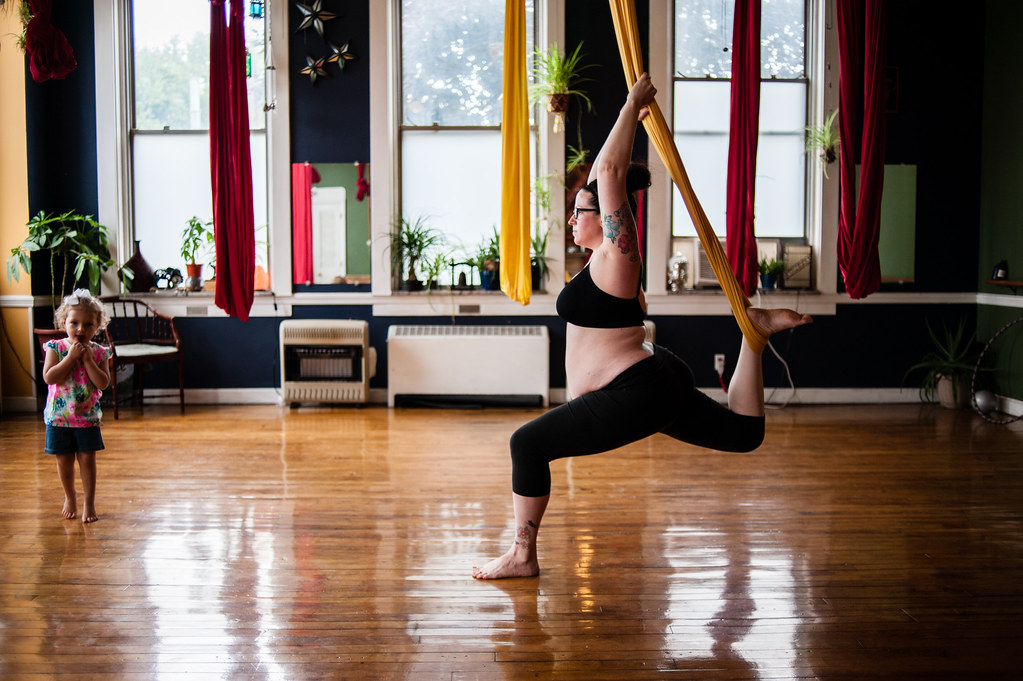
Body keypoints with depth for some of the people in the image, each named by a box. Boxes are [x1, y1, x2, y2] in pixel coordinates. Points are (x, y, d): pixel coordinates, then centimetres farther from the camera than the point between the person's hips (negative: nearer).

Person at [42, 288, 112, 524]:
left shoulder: (99, 352, -4)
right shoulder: (56, 348, -5)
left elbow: (103, 383, -14)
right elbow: (48, 377, -17)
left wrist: (87, 359, -19)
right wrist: (71, 357, -21)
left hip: (87, 417, 0)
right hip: (59, 416, 0)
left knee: (87, 459, 1)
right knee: (64, 460, 11)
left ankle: (89, 502, 13)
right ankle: (70, 498, 31)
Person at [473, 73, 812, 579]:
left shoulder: (616, 257, -14)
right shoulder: (607, 255, 10)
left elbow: (610, 172, -24)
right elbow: (603, 174, 20)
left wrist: (631, 108, -17)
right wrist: (632, 119, 23)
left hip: (638, 394, -11)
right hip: (657, 383, 11)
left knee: (528, 444, -9)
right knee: (744, 433, 22)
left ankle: (522, 557, -2)